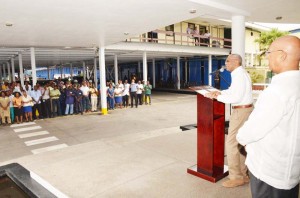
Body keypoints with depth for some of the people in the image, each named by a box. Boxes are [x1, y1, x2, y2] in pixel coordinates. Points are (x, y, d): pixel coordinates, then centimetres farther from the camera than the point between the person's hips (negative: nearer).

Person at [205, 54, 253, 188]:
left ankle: (236, 177, 5)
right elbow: (232, 90, 20)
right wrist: (219, 92, 5)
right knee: (240, 143, 16)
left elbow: (235, 98, -25)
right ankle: (242, 174, 27)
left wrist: (217, 97, -19)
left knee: (231, 144, -5)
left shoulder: (239, 75, -18)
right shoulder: (239, 73, 15)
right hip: (244, 110, 10)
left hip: (241, 111, -10)